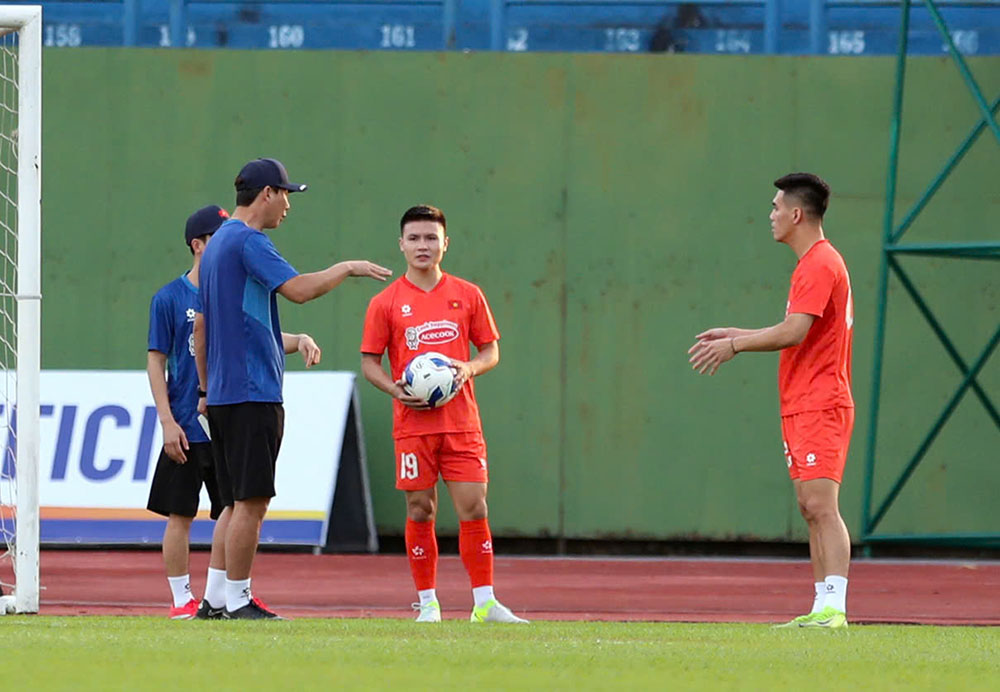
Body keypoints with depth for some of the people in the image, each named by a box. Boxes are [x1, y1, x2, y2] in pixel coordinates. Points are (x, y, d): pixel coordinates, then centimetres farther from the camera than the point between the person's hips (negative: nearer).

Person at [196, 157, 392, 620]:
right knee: (251, 501, -9)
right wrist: (348, 268, -8)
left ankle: (238, 600, 9)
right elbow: (298, 289, -22)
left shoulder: (217, 245, 20)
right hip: (252, 391, -10)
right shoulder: (248, 241, -10)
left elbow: (203, 328, 25)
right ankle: (237, 602, -9)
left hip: (222, 392, 10)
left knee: (241, 503, 10)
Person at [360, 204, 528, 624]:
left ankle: (484, 603, -3)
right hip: (412, 424, -1)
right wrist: (397, 390, -13)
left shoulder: (468, 296, 7)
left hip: (461, 421, 1)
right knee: (420, 512, 0)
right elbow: (369, 363, 5)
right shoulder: (386, 303, 3)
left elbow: (491, 352, 12)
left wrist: (469, 368, -10)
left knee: (474, 509, -4)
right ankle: (427, 602, 8)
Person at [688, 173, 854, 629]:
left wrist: (736, 345, -15)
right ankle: (822, 608, 8)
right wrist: (735, 335, 23)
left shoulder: (820, 265, -13)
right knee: (812, 509, 8)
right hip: (803, 407, 11)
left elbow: (793, 332, -23)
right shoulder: (816, 263, 19)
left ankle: (834, 608, -24)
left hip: (820, 407, -11)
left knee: (820, 505, -17)